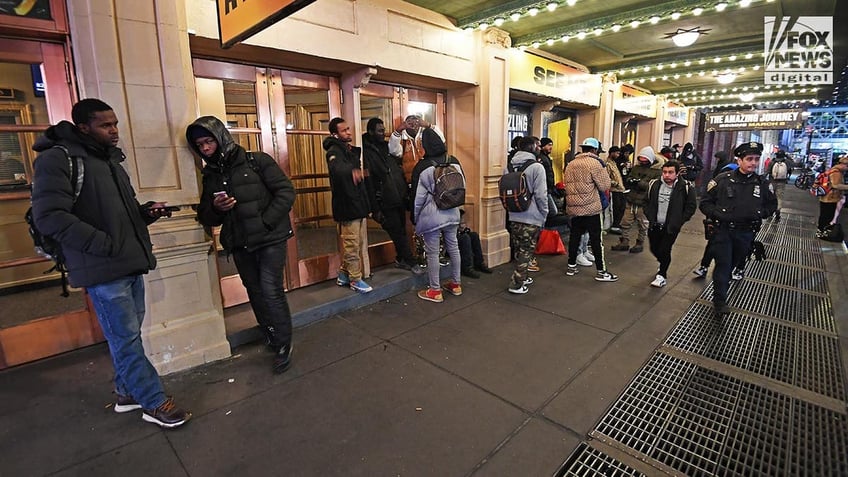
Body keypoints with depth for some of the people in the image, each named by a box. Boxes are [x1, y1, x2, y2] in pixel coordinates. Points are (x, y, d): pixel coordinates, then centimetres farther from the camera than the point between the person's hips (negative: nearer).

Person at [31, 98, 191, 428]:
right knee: (127, 338, 0)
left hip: (130, 264, 8)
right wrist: (108, 246, -21)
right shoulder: (58, 159, -9)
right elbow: (50, 217, -18)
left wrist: (146, 212, 2)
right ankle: (155, 403, 11)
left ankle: (128, 392, 32)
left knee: (127, 335, 17)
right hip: (103, 269, -8)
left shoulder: (111, 160, 16)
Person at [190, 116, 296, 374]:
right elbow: (206, 218, 16)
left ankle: (283, 344, 9)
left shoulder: (256, 161, -3)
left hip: (270, 240, -5)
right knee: (256, 294, 12)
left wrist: (266, 222, -16)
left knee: (271, 291, -10)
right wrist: (215, 209, -8)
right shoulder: (210, 174, 12)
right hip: (240, 245, 6)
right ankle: (272, 338, 31)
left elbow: (286, 191, -9)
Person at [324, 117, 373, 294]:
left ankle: (343, 275, 28)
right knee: (352, 245, -2)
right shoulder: (334, 151, -11)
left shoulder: (352, 151, 17)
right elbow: (336, 168, -35)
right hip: (347, 205, -9)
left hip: (358, 204, 9)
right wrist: (352, 171, -55)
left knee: (358, 244, 15)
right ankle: (355, 280, 11)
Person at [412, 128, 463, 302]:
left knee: (432, 252, 4)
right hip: (452, 214, 5)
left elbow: (418, 196, -9)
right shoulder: (454, 162, 1)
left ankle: (435, 291, 13)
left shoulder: (424, 167, -12)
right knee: (453, 247, 15)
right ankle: (456, 283, 28)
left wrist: (415, 217, 3)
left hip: (431, 216, -5)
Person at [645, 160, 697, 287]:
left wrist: (679, 222, -7)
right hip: (655, 225, 4)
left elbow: (691, 207, -2)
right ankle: (663, 265, 44)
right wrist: (650, 218, 4)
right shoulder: (654, 184, -1)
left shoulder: (685, 187, -10)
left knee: (664, 251, -7)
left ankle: (662, 275, 12)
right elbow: (647, 203, 12)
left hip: (671, 227, -4)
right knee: (654, 249, 14)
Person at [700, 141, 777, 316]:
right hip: (723, 230, -3)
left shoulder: (763, 183, 0)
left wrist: (759, 213, -5)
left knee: (732, 264, 18)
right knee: (723, 264, -5)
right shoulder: (723, 179, -9)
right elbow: (705, 202, -4)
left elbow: (772, 205, 13)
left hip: (746, 234, 4)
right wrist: (717, 214, -18)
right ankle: (719, 301, 8)